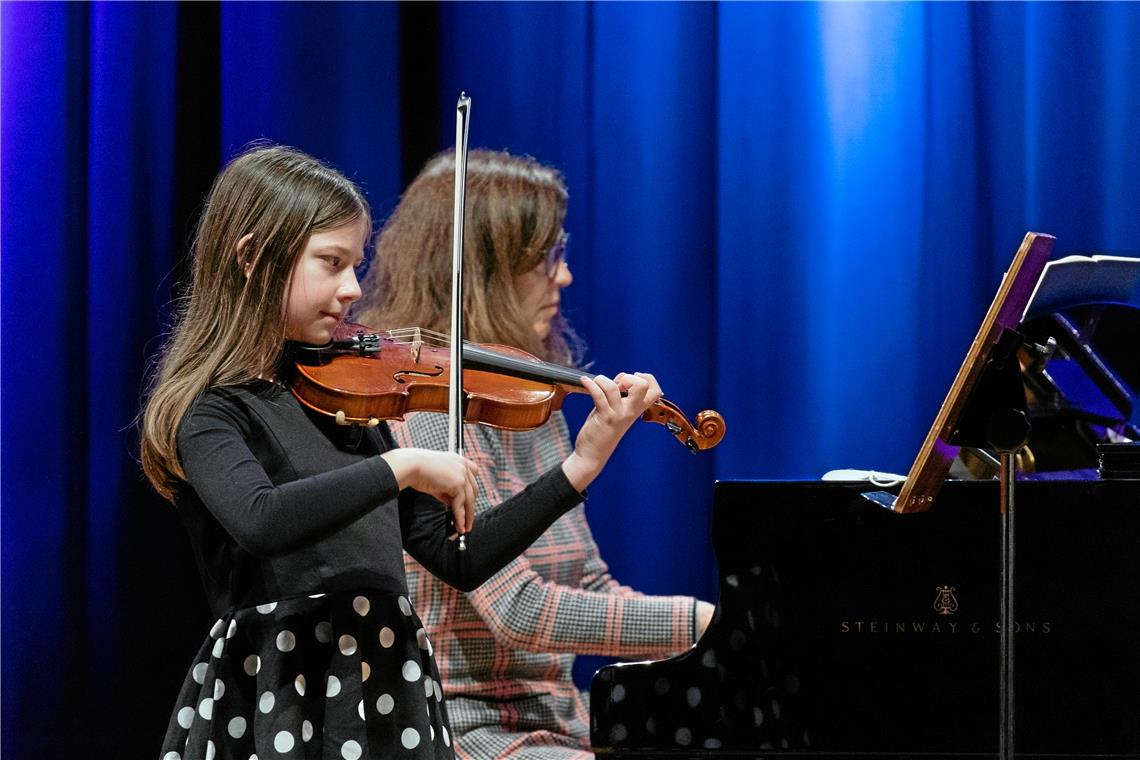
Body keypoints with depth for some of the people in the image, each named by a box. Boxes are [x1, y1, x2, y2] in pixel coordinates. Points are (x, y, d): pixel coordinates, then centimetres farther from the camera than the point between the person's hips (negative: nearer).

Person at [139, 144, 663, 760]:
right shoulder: (207, 412, -8)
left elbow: (459, 560, 12)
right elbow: (259, 522, -30)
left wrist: (581, 467, 5)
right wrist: (404, 466, -24)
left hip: (393, 693, 6)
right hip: (279, 707, -6)